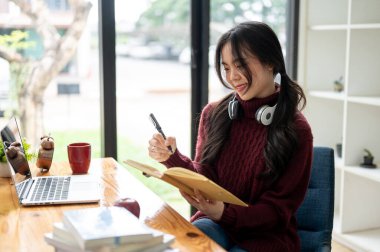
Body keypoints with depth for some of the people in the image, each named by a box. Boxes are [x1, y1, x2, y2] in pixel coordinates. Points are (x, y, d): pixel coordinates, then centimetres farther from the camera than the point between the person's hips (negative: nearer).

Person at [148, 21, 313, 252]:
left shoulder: (296, 130, -9)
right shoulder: (214, 114, 2)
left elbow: (279, 208, -8)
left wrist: (225, 214, -25)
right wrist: (172, 158, -17)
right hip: (216, 222, 2)